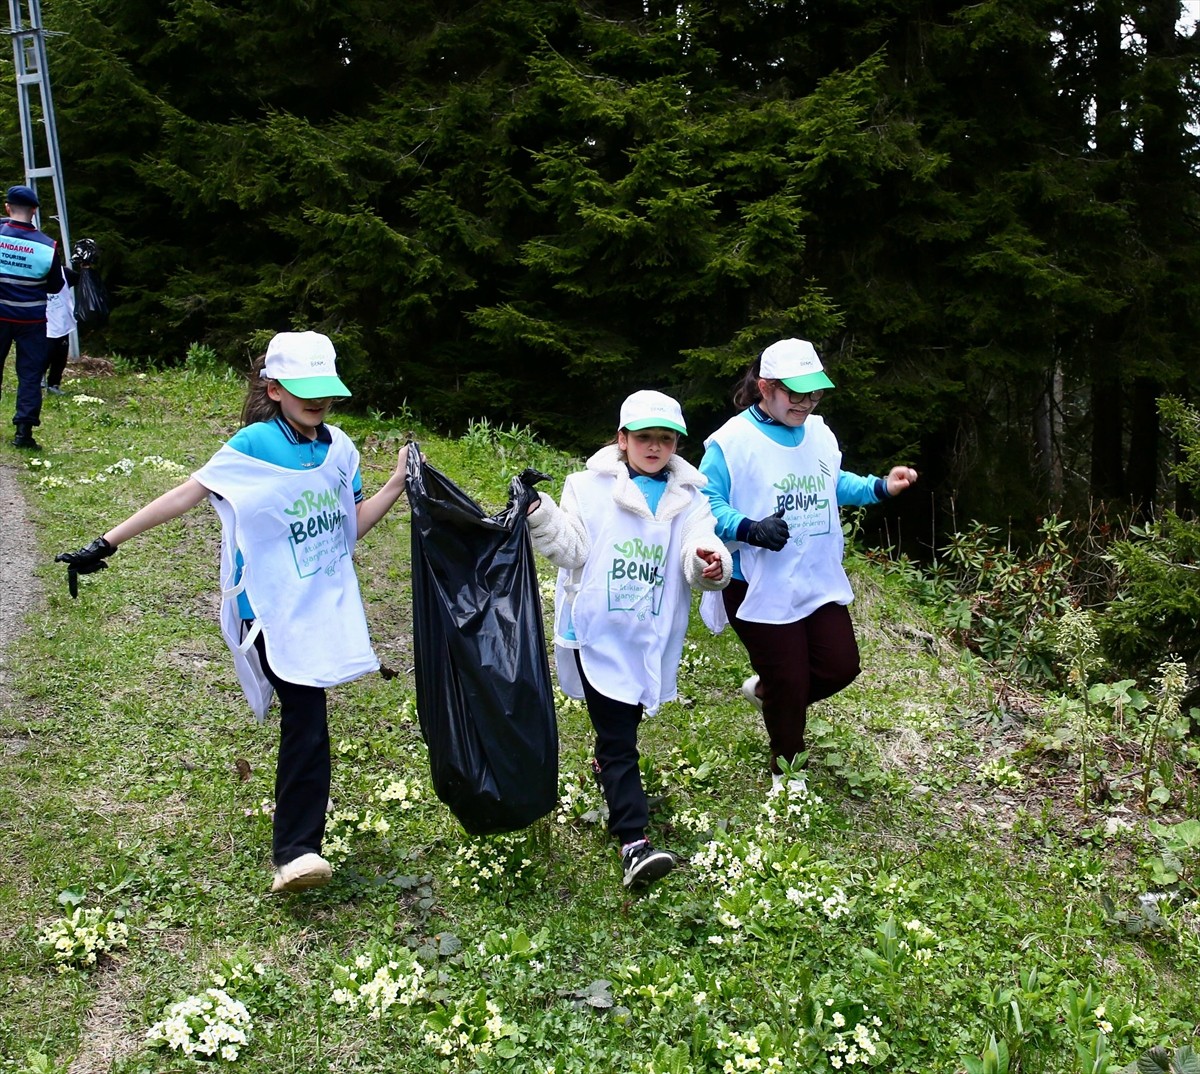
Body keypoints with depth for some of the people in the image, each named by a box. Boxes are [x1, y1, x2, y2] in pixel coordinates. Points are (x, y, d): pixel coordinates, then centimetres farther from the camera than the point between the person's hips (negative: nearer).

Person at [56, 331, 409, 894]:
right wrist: (108, 542, -12)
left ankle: (296, 843, 26)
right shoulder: (255, 445, -10)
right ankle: (295, 850, -11)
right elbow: (186, 494, -10)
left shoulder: (339, 448, 7)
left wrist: (400, 481, 2)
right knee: (306, 721, -14)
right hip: (274, 610, -5)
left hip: (326, 606, 5)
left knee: (304, 719, 12)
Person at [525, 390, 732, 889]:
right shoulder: (590, 487, 0)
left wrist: (709, 562, -30)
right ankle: (634, 841, -10)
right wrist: (538, 513, -22)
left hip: (651, 637, 4)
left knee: (627, 719, 20)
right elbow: (570, 548, -6)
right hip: (597, 633, -3)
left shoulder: (688, 499, 7)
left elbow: (698, 552, -7)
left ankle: (607, 764, 52)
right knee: (617, 735, -7)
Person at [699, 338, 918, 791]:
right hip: (761, 589, -6)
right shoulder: (733, 441, -16)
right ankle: (785, 770, 32)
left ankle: (765, 691, 37)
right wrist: (750, 529, -29)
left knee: (840, 666, 9)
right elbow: (707, 504, -14)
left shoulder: (819, 433, 4)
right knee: (788, 681, 5)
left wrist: (880, 487, 5)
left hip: (820, 581, 6)